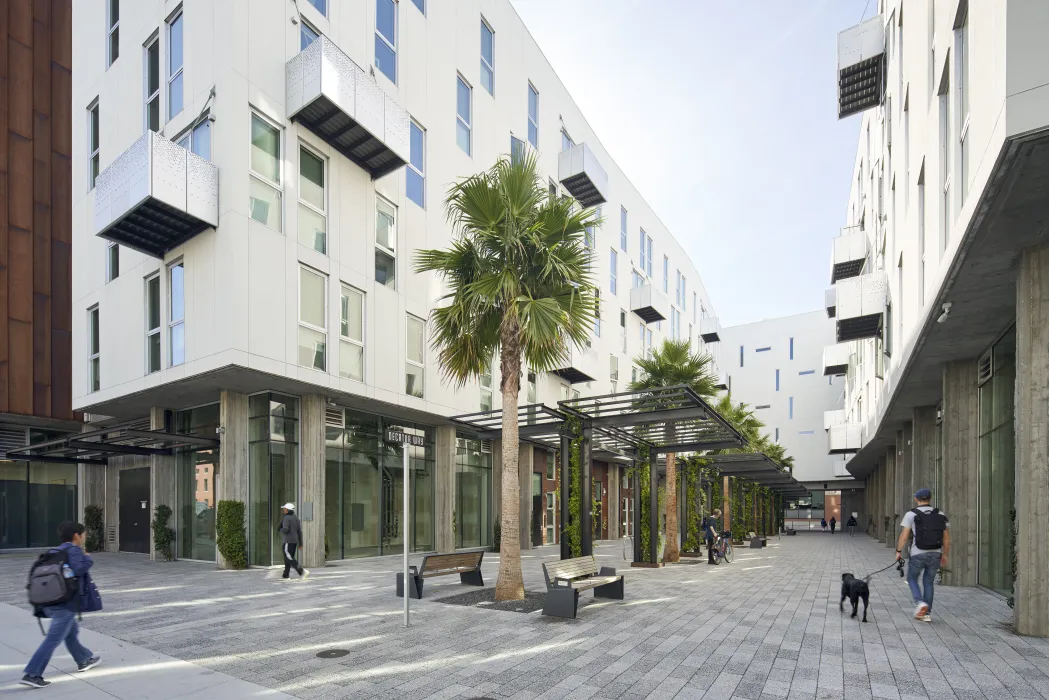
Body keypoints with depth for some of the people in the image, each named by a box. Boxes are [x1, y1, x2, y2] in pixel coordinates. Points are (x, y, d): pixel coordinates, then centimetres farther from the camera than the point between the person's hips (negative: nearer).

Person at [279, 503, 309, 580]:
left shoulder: (286, 518, -12)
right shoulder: (296, 518, 11)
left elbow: (285, 530, -24)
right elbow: (299, 531, 9)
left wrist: (281, 530, 0)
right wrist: (300, 543, 11)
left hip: (288, 541, -9)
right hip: (295, 541, 9)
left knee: (289, 558, -9)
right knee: (289, 558, 15)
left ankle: (302, 571, -20)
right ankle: (285, 575, 19)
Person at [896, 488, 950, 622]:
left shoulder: (911, 514, -6)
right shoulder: (940, 515, 5)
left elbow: (904, 536, -10)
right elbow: (947, 538, 6)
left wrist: (898, 551, 1)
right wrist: (944, 555, 17)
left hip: (918, 554, -3)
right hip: (935, 554, 3)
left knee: (912, 579, 17)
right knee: (928, 582, 17)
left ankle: (920, 603, -5)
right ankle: (927, 613, 15)